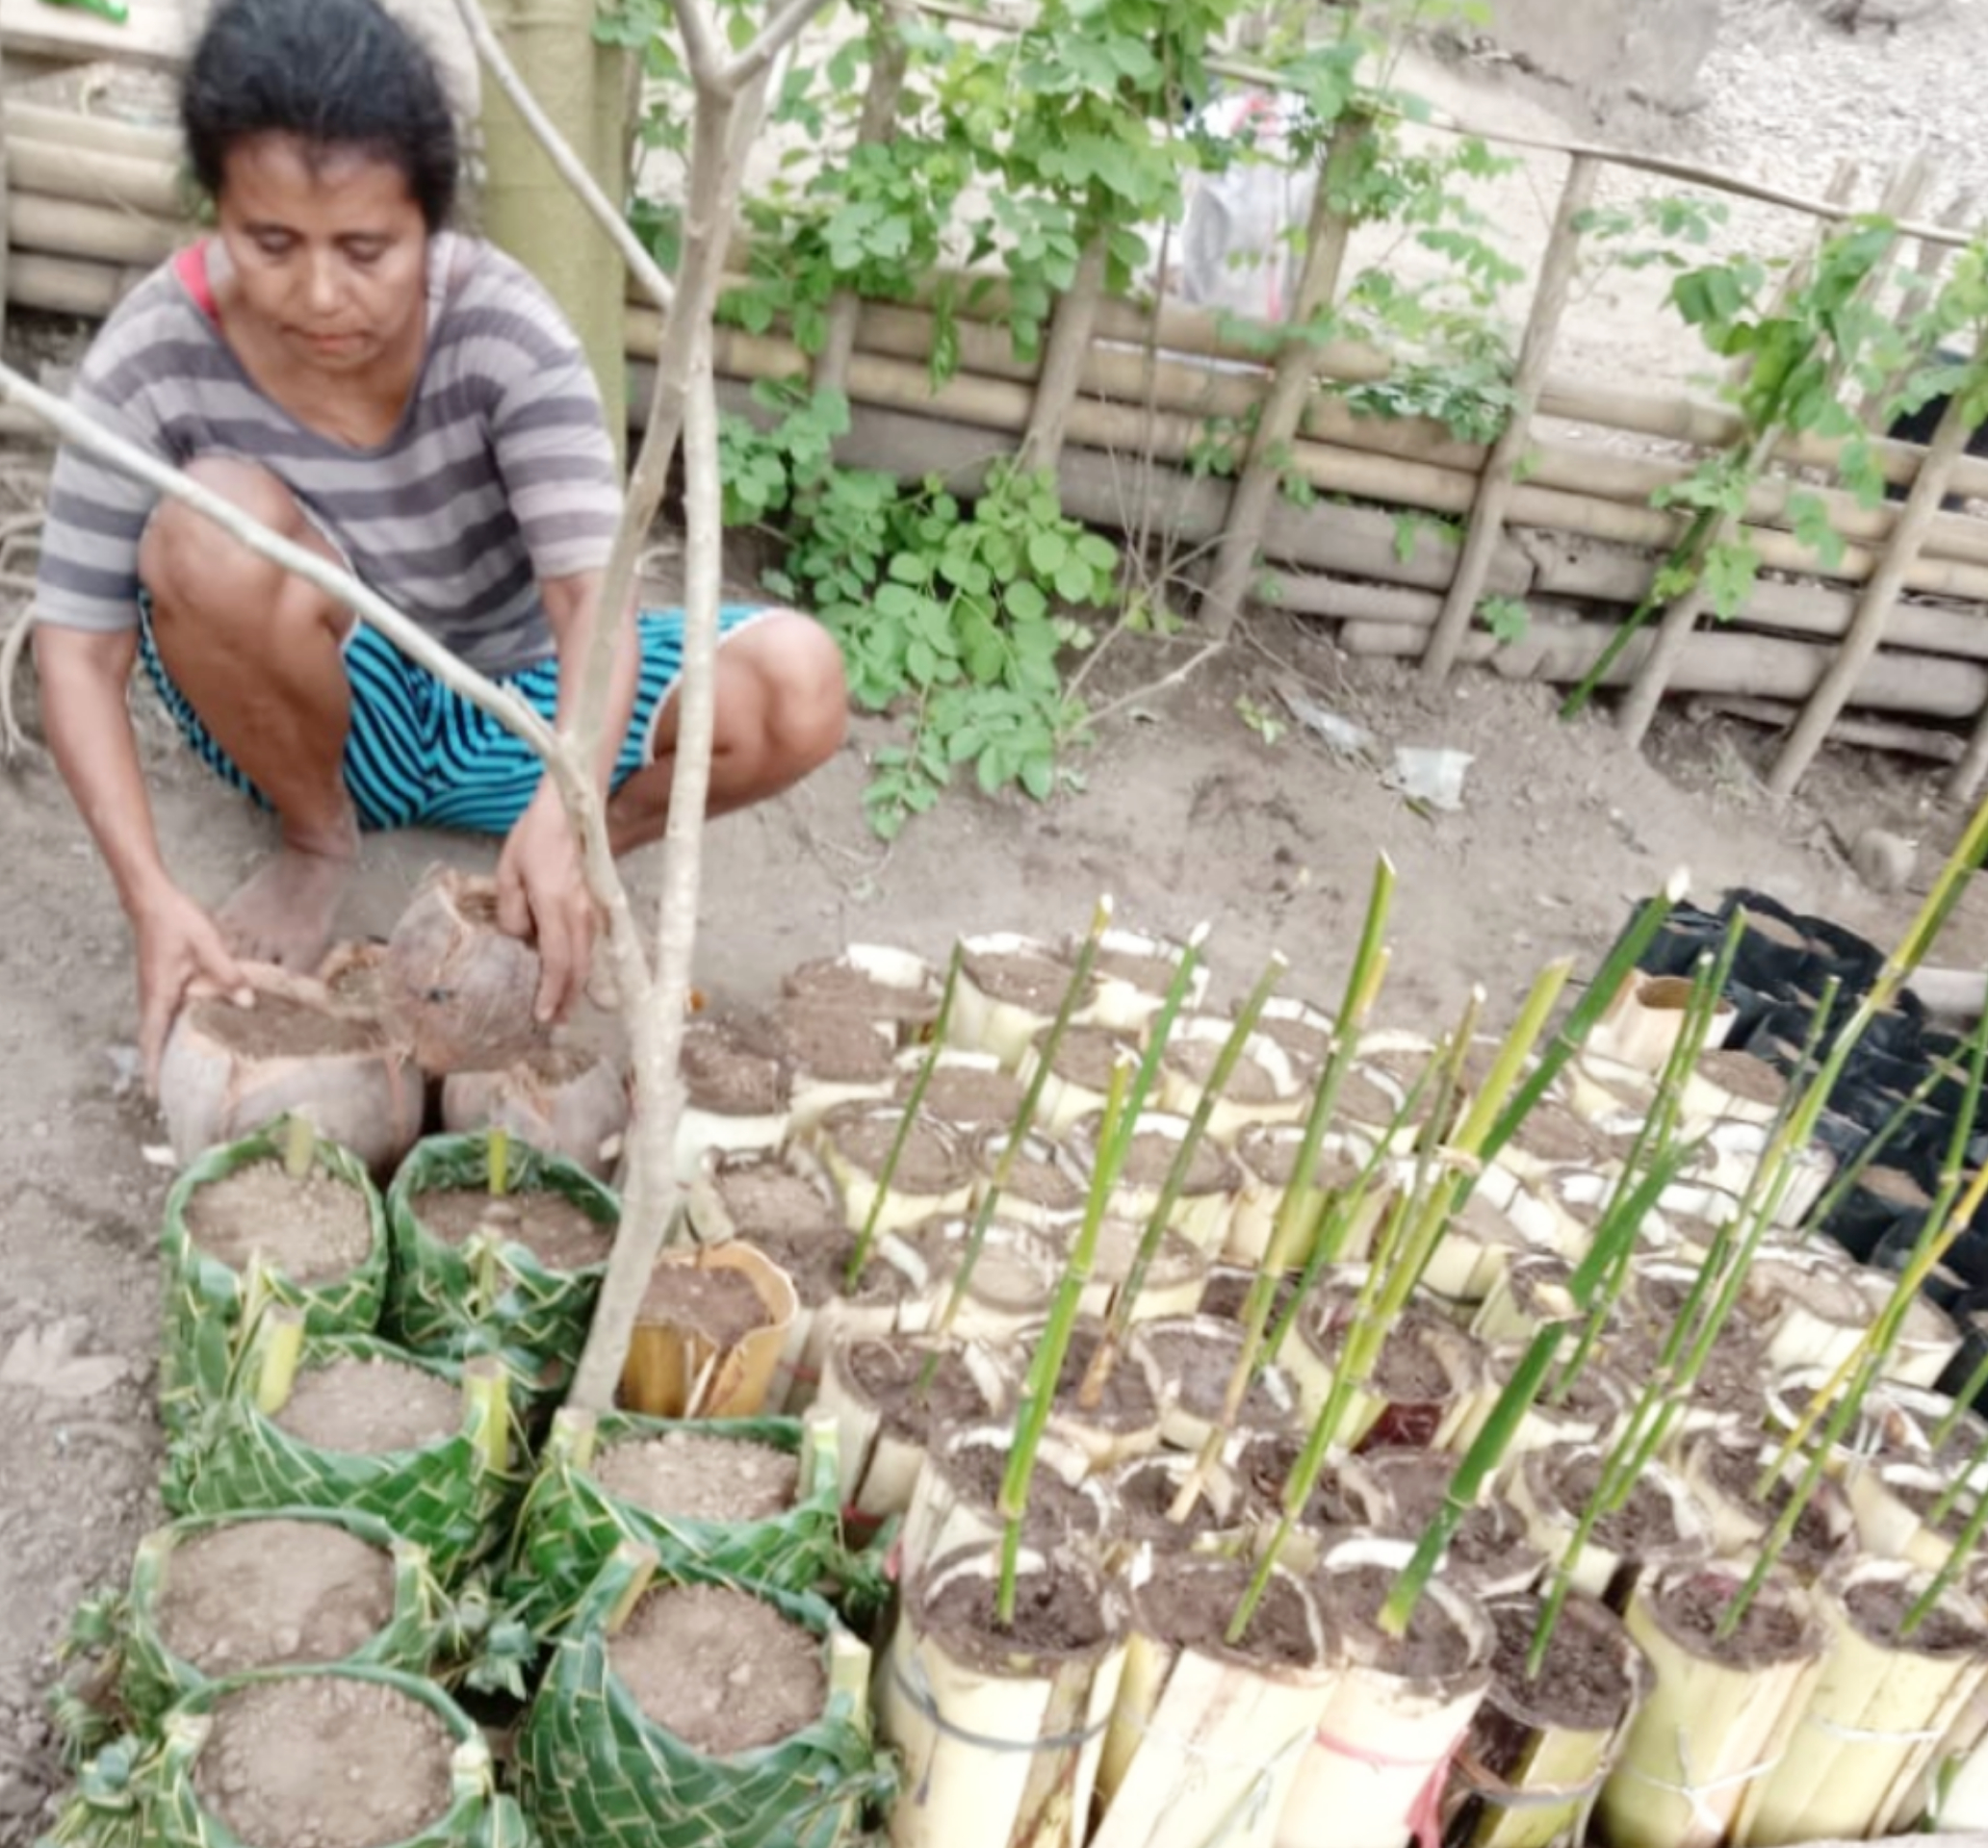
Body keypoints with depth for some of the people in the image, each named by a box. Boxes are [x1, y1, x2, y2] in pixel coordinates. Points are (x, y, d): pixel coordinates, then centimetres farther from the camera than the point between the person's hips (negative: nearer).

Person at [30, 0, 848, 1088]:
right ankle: (317, 838, -5)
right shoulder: (156, 357, -22)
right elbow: (78, 649, -21)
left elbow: (594, 588, -33)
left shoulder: (502, 328, -23)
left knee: (797, 685, -26)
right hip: (327, 724, 0)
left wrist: (565, 809, -51)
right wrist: (152, 897, -34)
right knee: (215, 521, -33)